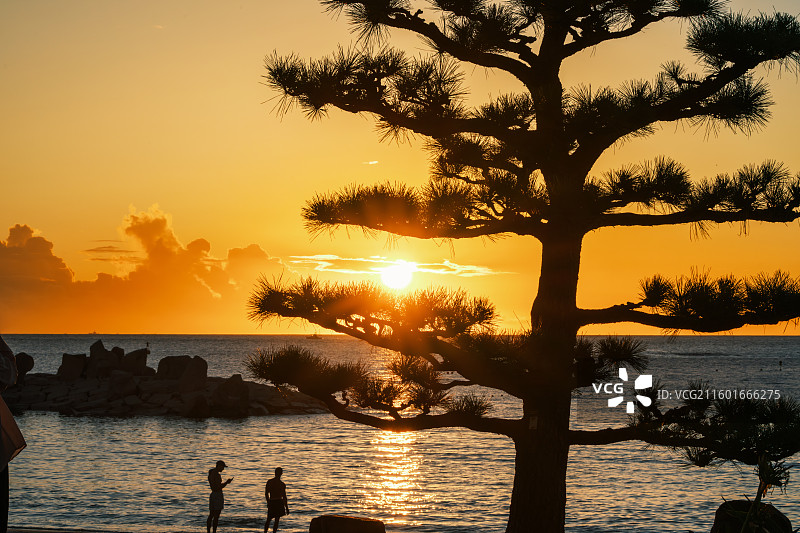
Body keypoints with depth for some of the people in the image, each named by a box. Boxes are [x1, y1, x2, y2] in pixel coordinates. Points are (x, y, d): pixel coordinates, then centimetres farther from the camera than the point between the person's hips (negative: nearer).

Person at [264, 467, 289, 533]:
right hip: (279, 503, -2)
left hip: (271, 502, 2)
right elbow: (284, 497, -8)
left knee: (268, 519, 15)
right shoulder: (282, 484, -10)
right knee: (277, 520, 6)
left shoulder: (269, 482, -2)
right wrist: (286, 507, -1)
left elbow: (266, 494, 4)